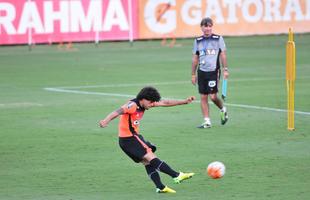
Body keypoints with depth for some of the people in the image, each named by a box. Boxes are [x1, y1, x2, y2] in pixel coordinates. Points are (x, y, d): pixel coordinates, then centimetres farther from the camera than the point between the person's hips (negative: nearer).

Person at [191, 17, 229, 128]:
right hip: (202, 72, 4)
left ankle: (223, 110, 20)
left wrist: (225, 69, -5)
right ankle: (207, 121, 8)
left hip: (214, 71, -4)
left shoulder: (218, 39, 0)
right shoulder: (197, 41, 8)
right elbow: (195, 58, 13)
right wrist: (193, 74, 11)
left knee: (213, 96, -10)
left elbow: (223, 55, 2)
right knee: (203, 97, 2)